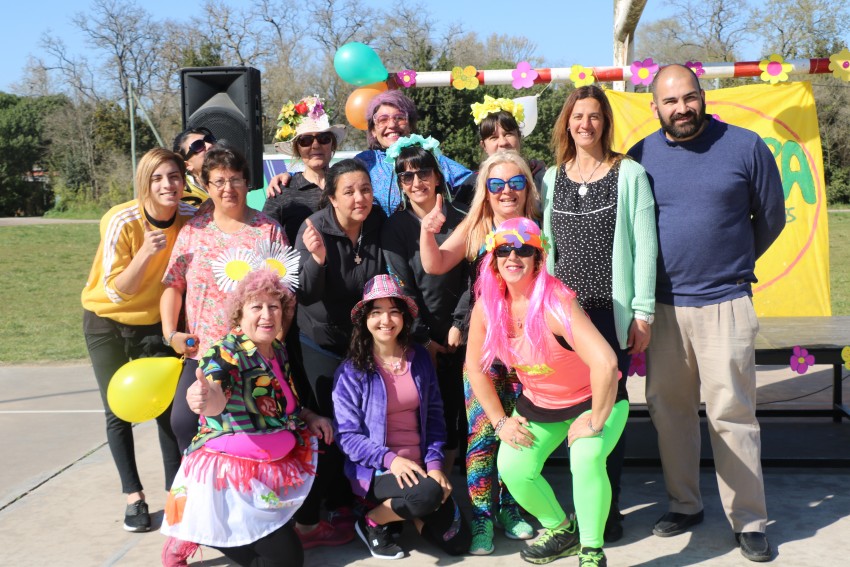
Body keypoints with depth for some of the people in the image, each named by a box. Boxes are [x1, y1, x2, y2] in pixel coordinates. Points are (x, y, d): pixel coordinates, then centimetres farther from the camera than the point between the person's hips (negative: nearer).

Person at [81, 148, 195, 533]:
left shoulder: (190, 218, -16)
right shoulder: (121, 221, -24)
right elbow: (116, 291, -22)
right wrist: (145, 253, -37)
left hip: (155, 323, 2)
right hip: (107, 324, -2)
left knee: (168, 408, 0)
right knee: (118, 412, 3)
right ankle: (134, 496, 17)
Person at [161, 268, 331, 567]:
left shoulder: (280, 351, 6)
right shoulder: (226, 353, -18)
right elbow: (217, 398, -40)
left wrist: (309, 417, 7)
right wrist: (205, 397, -62)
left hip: (273, 469, 8)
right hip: (230, 471, -8)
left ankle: (197, 531, 23)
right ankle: (189, 536, 7)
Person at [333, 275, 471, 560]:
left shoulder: (420, 358, 2)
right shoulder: (351, 371, -11)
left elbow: (435, 415, 5)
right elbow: (347, 435, -11)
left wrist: (434, 463, -8)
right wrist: (390, 459, -23)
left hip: (418, 465, 5)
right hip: (375, 470, -5)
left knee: (456, 543, -1)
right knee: (428, 494, -34)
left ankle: (405, 509, 25)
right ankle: (372, 523, -5)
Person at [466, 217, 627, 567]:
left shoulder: (555, 303, -31)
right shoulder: (486, 306, -13)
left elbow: (605, 362, -40)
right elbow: (475, 367, 1)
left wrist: (595, 422, -30)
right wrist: (500, 421, -2)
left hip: (593, 399, -5)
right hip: (538, 404, 6)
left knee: (586, 459, -30)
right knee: (512, 468, -10)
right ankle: (561, 530, 19)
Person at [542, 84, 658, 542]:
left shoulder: (629, 174, 0)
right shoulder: (552, 178, 10)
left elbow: (644, 245, -3)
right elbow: (546, 246, 11)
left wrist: (643, 311, -8)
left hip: (613, 310, -3)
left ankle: (609, 505, 16)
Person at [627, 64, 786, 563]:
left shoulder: (745, 146, -2)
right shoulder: (641, 157, 4)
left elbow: (771, 217, 8)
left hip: (725, 304, -3)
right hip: (663, 305, 3)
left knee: (731, 413, -1)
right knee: (668, 409, 9)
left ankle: (750, 521, 11)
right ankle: (685, 504, 25)